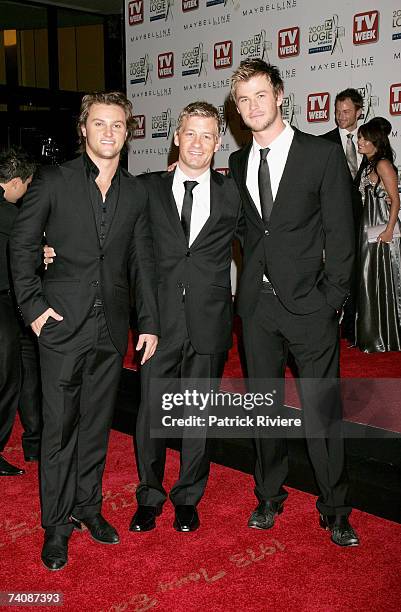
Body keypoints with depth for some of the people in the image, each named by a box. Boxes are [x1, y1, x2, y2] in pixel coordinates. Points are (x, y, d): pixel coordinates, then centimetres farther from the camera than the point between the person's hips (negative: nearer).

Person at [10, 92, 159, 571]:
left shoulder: (135, 192, 9)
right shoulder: (53, 181, -1)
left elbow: (142, 261, 10)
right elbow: (21, 244, 1)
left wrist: (149, 322, 7)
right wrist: (32, 304, -7)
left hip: (112, 328, 3)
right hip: (63, 323, -3)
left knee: (97, 424, 13)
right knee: (59, 427, 3)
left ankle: (87, 506, 30)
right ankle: (56, 523, 19)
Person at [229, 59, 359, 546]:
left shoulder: (323, 154, -4)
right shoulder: (238, 163, 9)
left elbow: (340, 233, -5)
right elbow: (247, 229, 13)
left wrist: (333, 300, -8)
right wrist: (248, 288, 1)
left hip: (309, 304, -4)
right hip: (257, 304, 4)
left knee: (322, 411, 0)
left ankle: (334, 509, 20)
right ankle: (269, 496, 31)